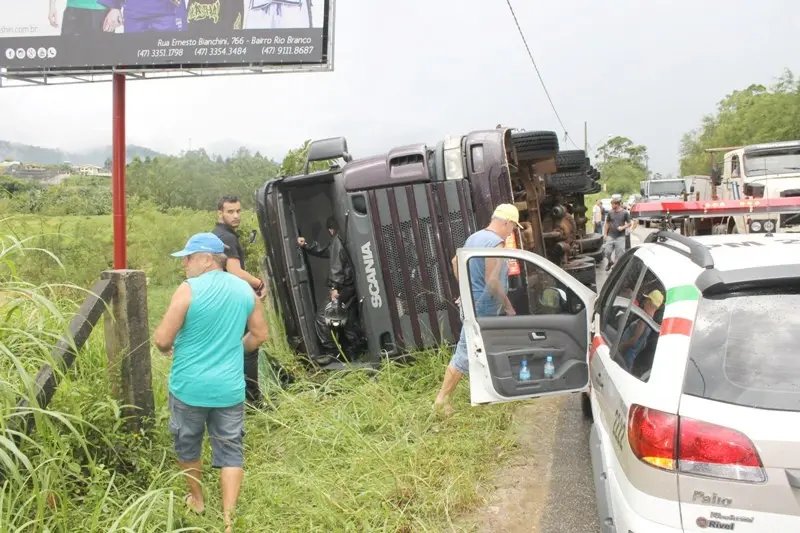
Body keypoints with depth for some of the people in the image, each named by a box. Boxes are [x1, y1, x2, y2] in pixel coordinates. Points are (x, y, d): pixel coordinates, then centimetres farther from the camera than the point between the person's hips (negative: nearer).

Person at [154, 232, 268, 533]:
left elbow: (162, 339, -14)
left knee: (187, 446, 20)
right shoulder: (245, 289, 2)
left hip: (190, 387, -3)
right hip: (230, 388, 3)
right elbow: (260, 335, 10)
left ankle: (196, 500, 38)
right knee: (230, 452, 9)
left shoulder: (189, 289, -15)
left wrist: (168, 347, 9)